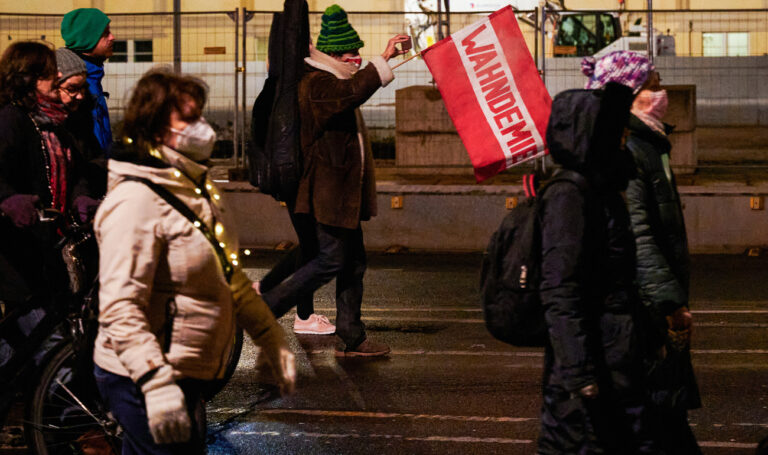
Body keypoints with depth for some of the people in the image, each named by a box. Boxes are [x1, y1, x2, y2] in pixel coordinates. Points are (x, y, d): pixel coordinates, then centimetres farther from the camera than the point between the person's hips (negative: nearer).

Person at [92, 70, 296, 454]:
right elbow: (120, 308, -27)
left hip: (188, 376, 10)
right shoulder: (135, 201, -19)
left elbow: (229, 277, 22)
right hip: (140, 380, -10)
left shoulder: (196, 189, 13)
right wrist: (156, 382, -34)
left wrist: (272, 341, 19)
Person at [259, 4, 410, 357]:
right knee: (332, 261, -9)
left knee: (354, 263, 11)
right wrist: (384, 58, -33)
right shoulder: (317, 84, -17)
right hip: (328, 191, -11)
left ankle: (351, 340, 15)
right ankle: (265, 308, -1)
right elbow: (355, 91, -36)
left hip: (341, 191, 11)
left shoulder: (331, 80, 17)